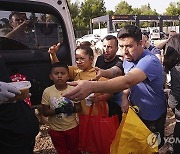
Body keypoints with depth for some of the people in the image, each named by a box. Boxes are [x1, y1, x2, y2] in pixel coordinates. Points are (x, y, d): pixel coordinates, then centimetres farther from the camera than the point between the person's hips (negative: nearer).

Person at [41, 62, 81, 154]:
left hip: (72, 127, 0)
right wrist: (57, 110, -28)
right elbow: (45, 112, -9)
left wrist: (73, 108, -25)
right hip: (56, 129, 0)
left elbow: (79, 107, -3)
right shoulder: (47, 92, -13)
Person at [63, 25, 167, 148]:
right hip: (135, 112, 7)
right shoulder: (127, 59, -4)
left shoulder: (150, 61, -32)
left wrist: (92, 87, -64)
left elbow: (127, 81, -51)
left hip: (153, 118, -7)